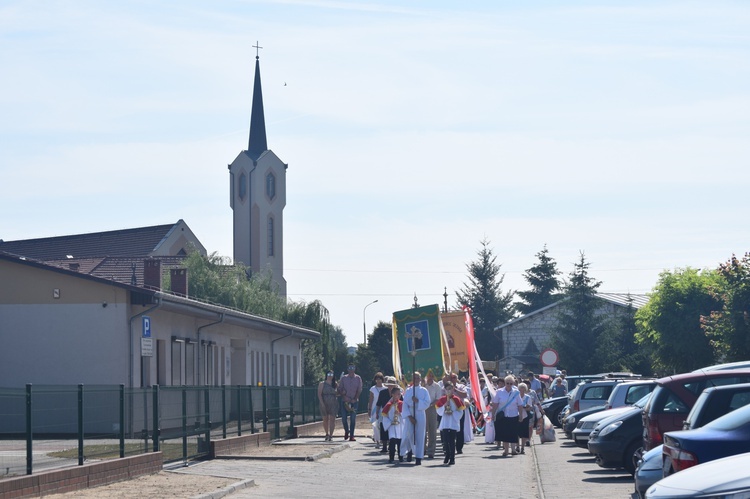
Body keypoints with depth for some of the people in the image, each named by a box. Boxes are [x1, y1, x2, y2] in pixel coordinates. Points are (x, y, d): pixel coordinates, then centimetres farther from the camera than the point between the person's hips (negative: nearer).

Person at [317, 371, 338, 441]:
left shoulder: (335, 384, 10)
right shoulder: (322, 384, 4)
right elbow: (319, 394, -3)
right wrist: (322, 403, -13)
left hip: (333, 404, 1)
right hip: (324, 403, -1)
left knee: (332, 419, -10)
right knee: (325, 419, 4)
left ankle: (331, 435, -12)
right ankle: (327, 434, 21)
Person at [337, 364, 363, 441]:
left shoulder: (358, 378, 3)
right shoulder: (344, 378, 4)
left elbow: (359, 390, 2)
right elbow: (339, 389, 4)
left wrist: (355, 399, -8)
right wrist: (344, 396, -11)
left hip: (354, 401, -1)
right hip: (345, 401, 1)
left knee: (353, 419, -5)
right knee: (344, 418, -1)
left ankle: (351, 436, -1)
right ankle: (346, 431, 26)